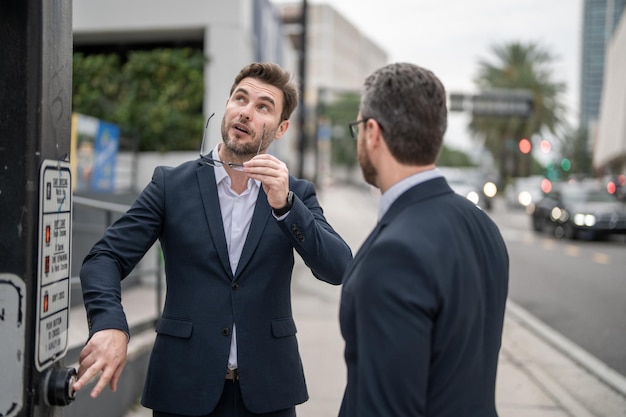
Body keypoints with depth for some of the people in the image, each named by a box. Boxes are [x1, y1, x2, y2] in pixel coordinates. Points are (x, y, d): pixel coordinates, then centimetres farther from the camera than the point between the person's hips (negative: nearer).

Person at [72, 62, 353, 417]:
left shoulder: (296, 193, 3)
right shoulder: (171, 184, 0)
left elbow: (338, 269, -8)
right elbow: (106, 258, -5)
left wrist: (284, 203, -21)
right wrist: (110, 324, -24)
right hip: (184, 388, -1)